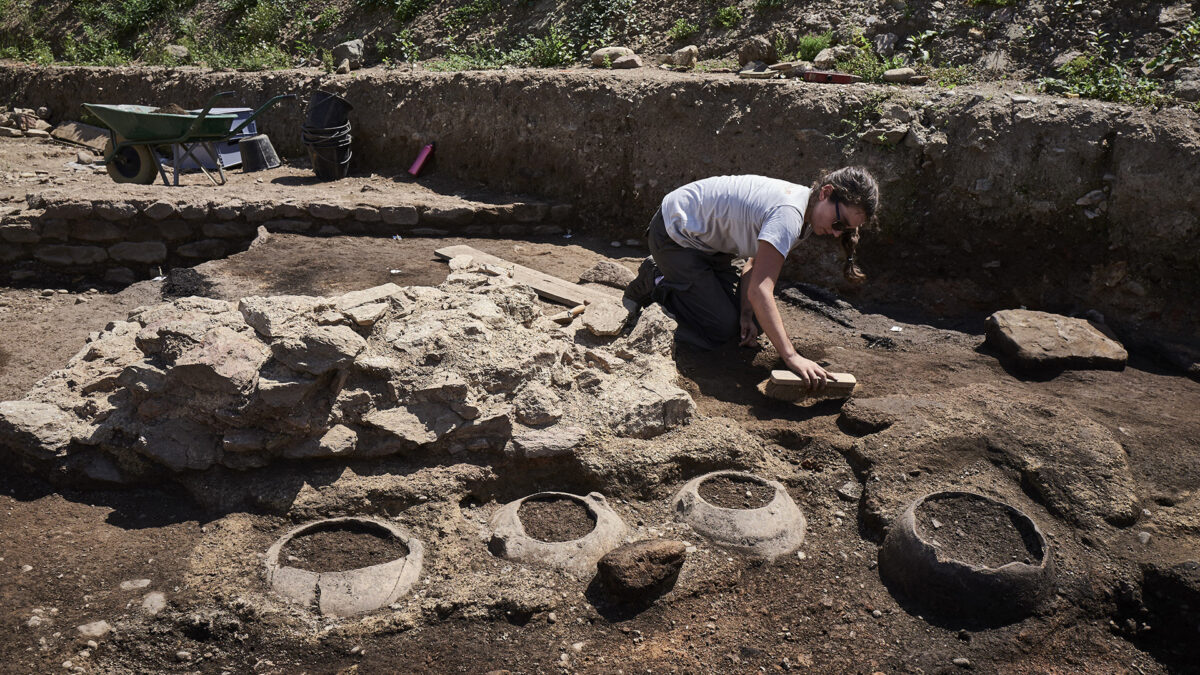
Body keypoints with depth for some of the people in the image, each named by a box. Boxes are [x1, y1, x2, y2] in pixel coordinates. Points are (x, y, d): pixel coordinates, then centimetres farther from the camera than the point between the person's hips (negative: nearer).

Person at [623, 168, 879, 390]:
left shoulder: (807, 209, -3)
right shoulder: (789, 214, -33)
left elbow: (756, 264, 0)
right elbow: (760, 290, -40)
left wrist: (746, 314, -13)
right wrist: (791, 357, -42)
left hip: (704, 239, 9)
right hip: (674, 237, -9)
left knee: (741, 321, 10)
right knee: (723, 328, -11)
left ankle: (666, 271, 22)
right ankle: (655, 282, 6)